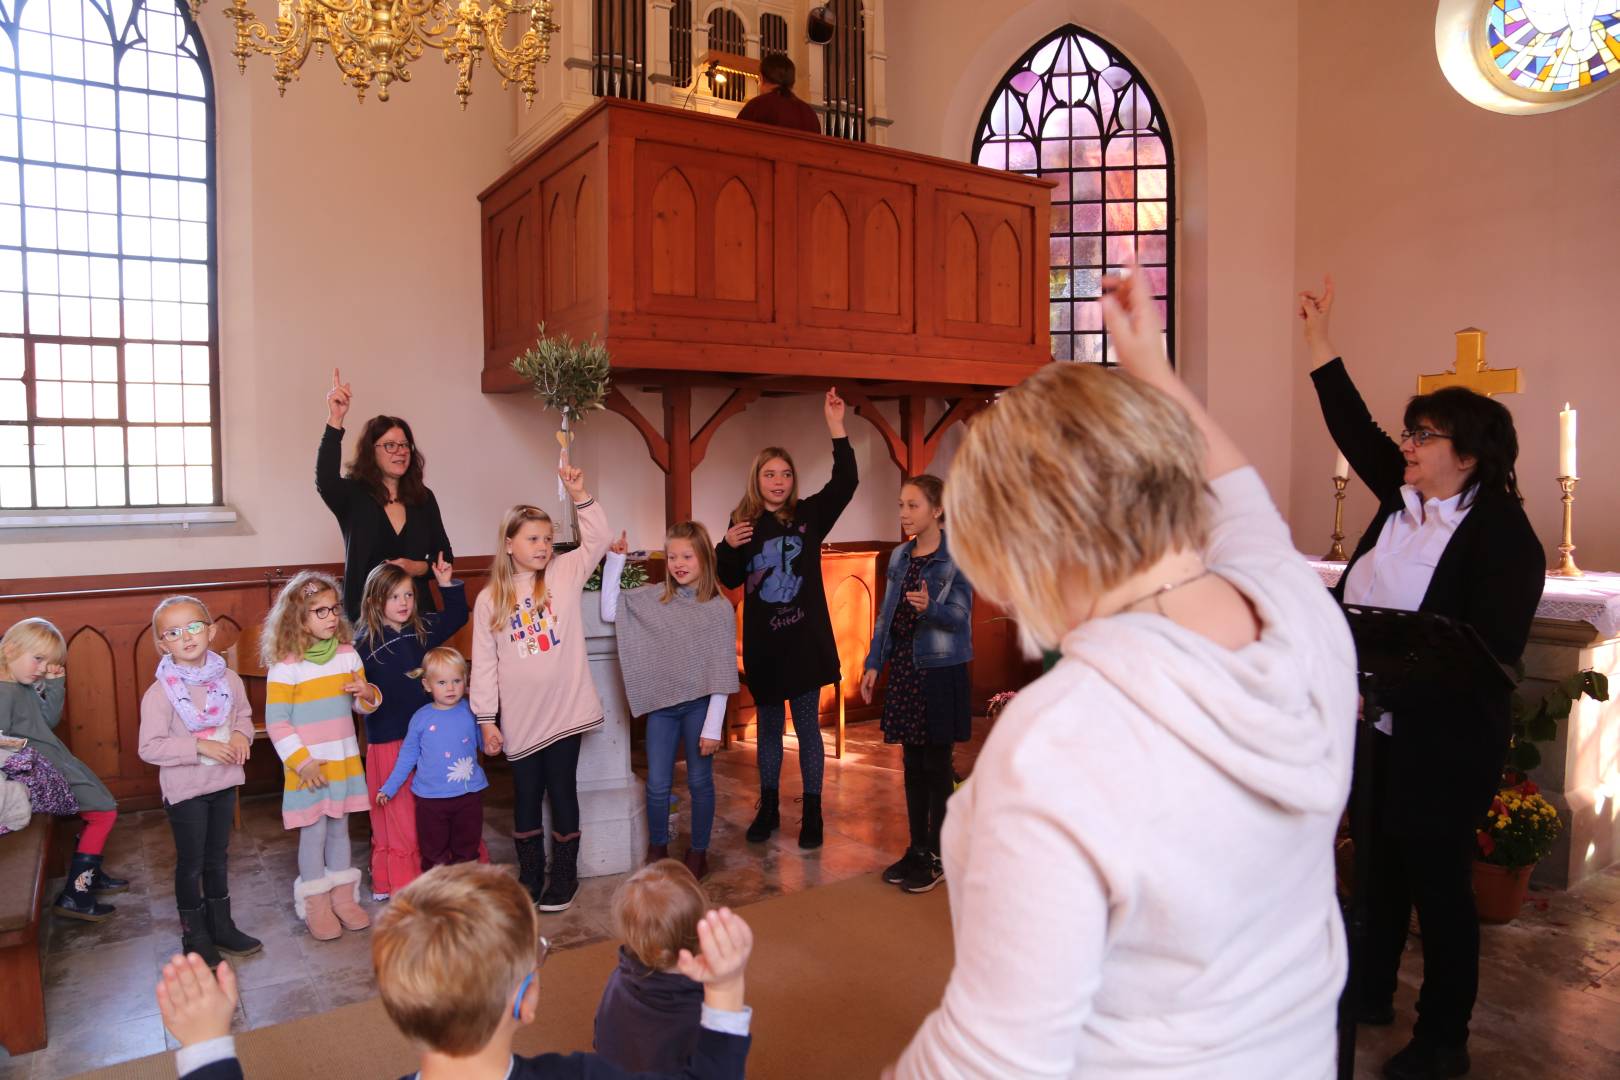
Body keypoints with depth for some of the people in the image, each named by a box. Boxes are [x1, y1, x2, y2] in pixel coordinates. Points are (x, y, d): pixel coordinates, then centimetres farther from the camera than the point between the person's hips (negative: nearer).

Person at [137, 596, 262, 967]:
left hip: (224, 782, 4)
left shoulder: (228, 679, -4)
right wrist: (199, 747, -26)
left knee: (218, 857, 19)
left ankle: (221, 925, 35)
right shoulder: (161, 692, -18)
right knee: (190, 863, 9)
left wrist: (241, 734, -10)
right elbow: (149, 747, -18)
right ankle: (195, 937, 27)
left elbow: (244, 714, 11)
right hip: (185, 788, -4)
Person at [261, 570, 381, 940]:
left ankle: (344, 897, 28)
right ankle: (316, 906, 20)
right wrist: (302, 761, -16)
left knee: (339, 829, 16)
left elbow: (360, 705, 12)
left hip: (344, 762, 5)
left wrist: (369, 695, -11)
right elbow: (276, 721, -13)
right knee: (313, 833, 5)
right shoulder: (286, 666, -14)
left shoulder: (348, 654, 2)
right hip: (308, 767, -4)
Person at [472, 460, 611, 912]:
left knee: (562, 791, 9)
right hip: (519, 718, 1)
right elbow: (484, 663, 1)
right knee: (526, 796, 13)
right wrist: (486, 718, -1)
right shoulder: (490, 599, 0)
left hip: (565, 710, -1)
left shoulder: (564, 574, 0)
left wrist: (579, 495, -17)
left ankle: (564, 875, 25)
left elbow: (598, 540, -8)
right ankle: (530, 875, 29)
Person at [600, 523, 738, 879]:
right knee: (657, 784, 11)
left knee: (699, 782, 11)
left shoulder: (719, 608, -10)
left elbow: (721, 672, -10)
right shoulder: (653, 598, 1)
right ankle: (657, 850, 32)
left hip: (699, 705, -3)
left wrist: (713, 726, -11)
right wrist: (614, 562, -5)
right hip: (661, 705, 3)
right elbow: (609, 611, 0)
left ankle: (698, 853, 28)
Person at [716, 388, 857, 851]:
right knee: (768, 727, 15)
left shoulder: (809, 514, -3)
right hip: (763, 644, 2)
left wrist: (837, 429, -27)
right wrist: (727, 547, -12)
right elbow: (730, 579, 8)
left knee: (807, 728, 7)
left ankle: (812, 813, 19)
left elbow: (846, 482, -18)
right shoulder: (743, 521, 2)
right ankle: (768, 808, 29)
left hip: (806, 640, -2)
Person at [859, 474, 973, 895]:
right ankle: (917, 849, 25)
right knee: (912, 764, 13)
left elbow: (959, 615, -17)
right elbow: (886, 615, 13)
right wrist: (873, 663, 9)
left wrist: (929, 607, -36)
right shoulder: (899, 557, 9)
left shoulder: (957, 557, -9)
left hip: (941, 671, -6)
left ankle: (938, 856, 16)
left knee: (937, 765, 3)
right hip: (903, 669, 6)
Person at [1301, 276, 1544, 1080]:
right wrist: (1320, 343, 12)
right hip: (1374, 727, 7)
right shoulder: (1403, 499, 4)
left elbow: (1492, 653, -20)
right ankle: (1369, 995, 38)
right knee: (1379, 863, 20)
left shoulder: (1504, 534, -16)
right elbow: (1355, 429, 12)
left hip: (1443, 740, -7)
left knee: (1438, 879, 7)